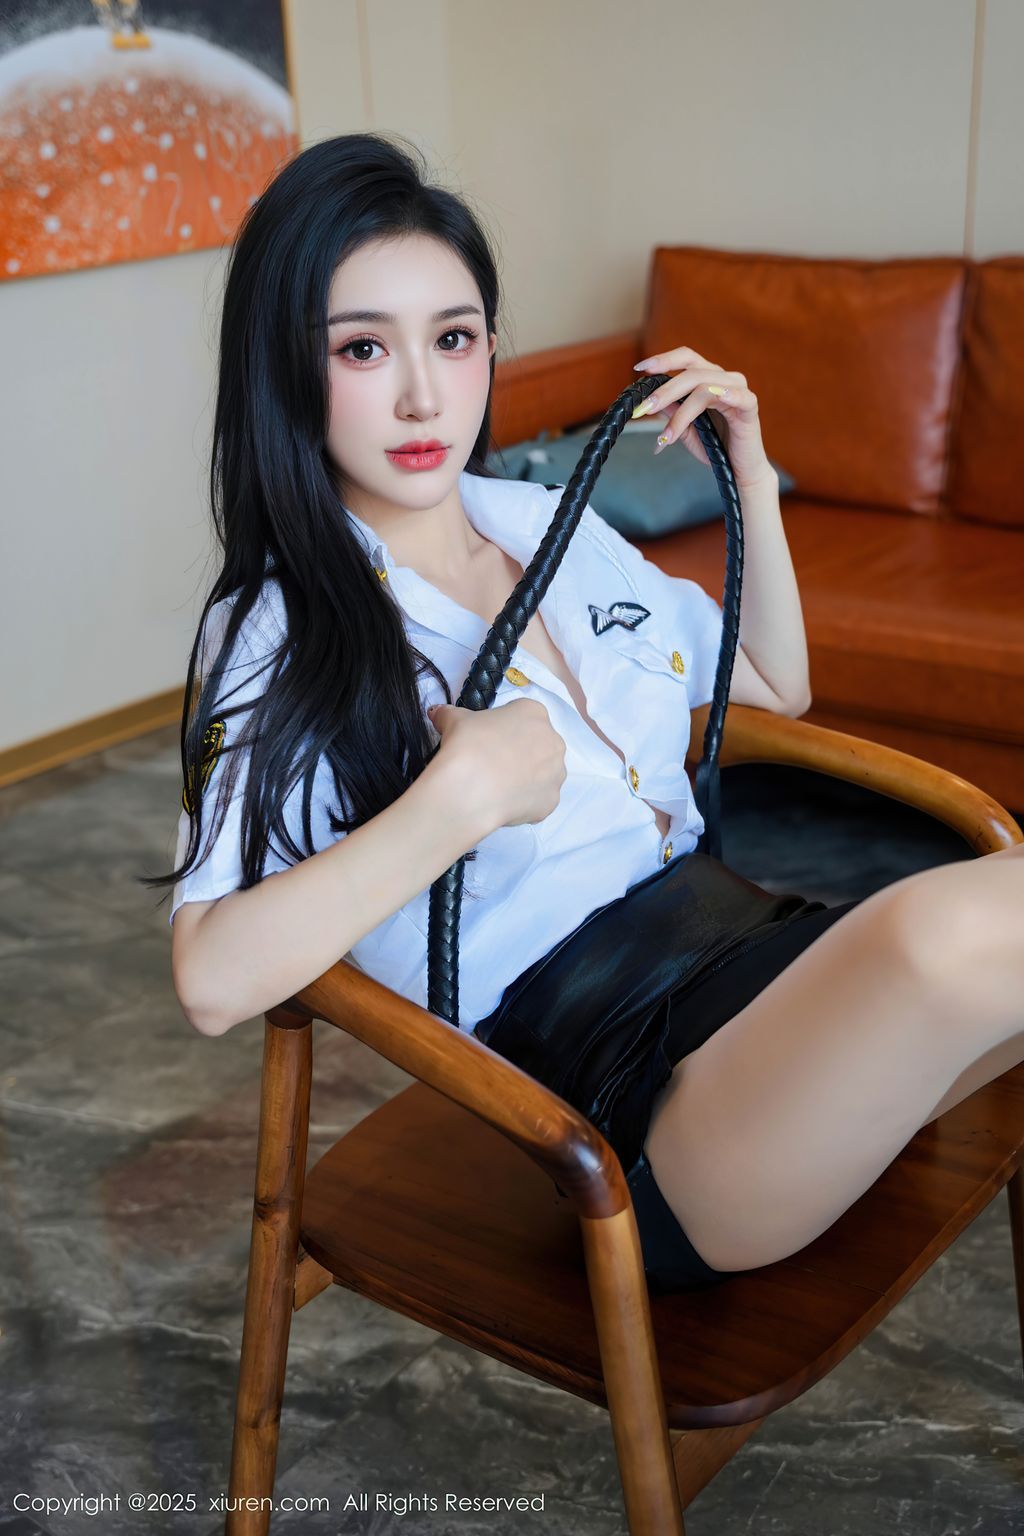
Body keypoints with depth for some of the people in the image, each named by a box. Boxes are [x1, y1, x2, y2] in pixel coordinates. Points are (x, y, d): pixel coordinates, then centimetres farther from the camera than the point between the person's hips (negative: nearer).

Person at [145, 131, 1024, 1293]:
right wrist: (468, 793, -19)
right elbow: (214, 979, -16)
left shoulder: (554, 525, 15)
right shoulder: (276, 639, -3)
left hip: (761, 946, 7)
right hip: (638, 1086, -6)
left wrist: (750, 478, 16)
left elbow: (778, 687, 28)